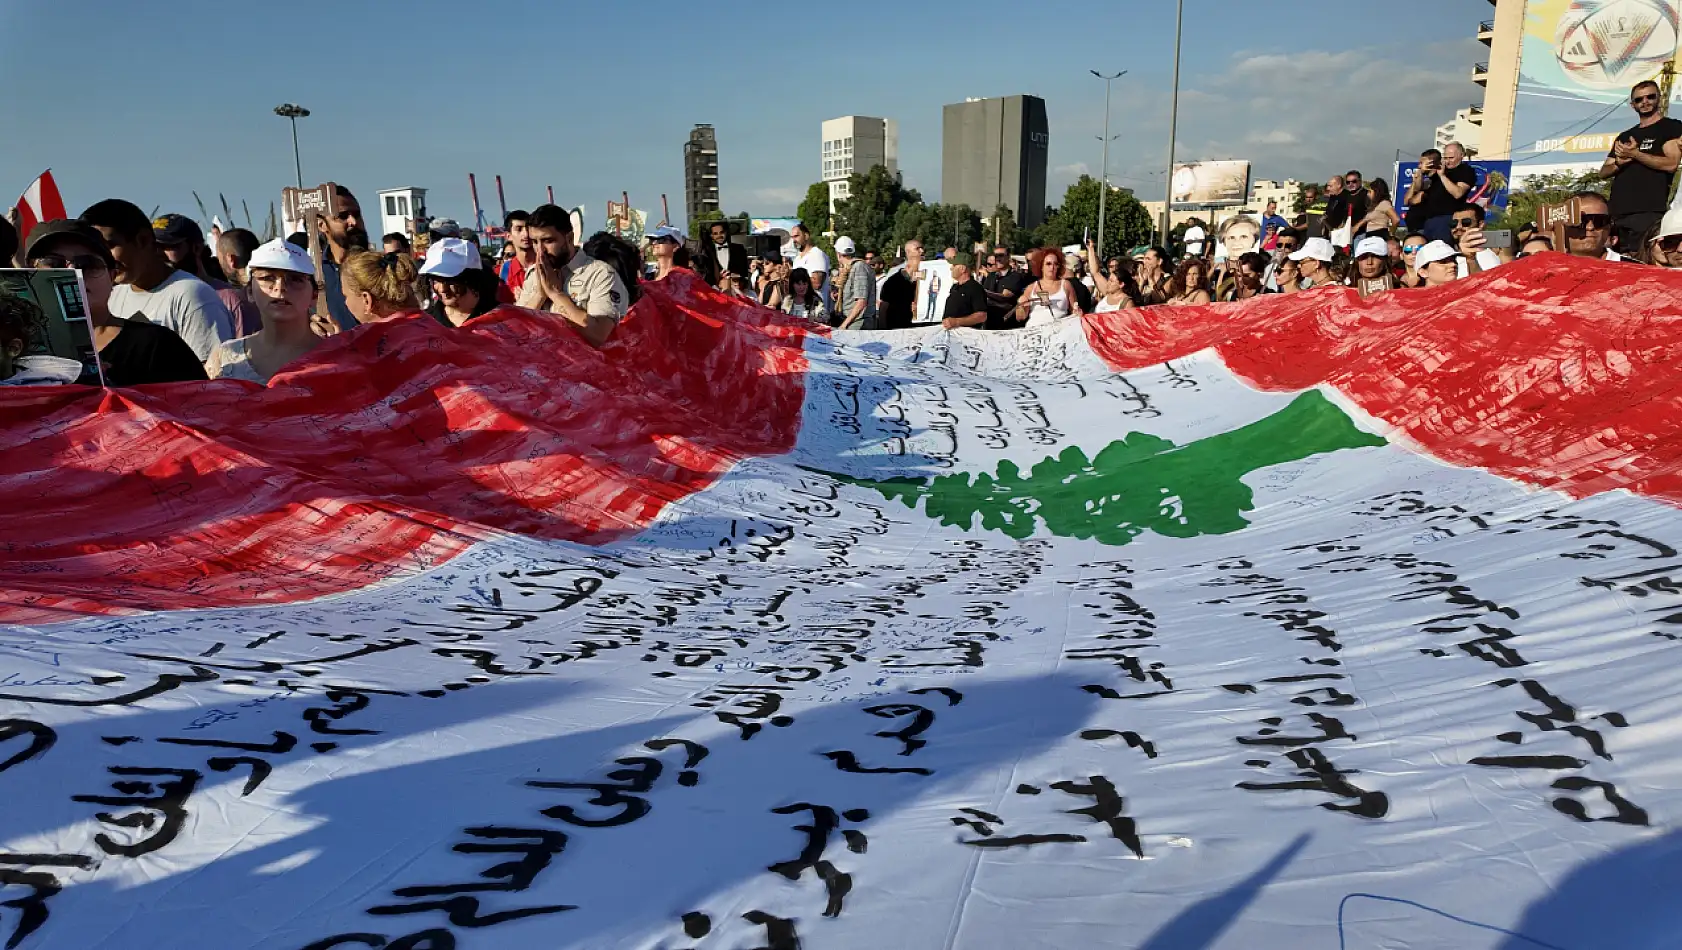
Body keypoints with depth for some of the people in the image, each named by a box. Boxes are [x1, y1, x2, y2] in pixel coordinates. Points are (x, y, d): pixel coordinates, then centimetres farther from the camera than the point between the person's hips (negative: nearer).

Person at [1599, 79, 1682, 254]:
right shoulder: (1624, 136, 23)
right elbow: (1604, 172, 18)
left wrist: (1634, 154, -8)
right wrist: (1619, 162, -3)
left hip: (1649, 212, -6)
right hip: (1617, 213, 6)